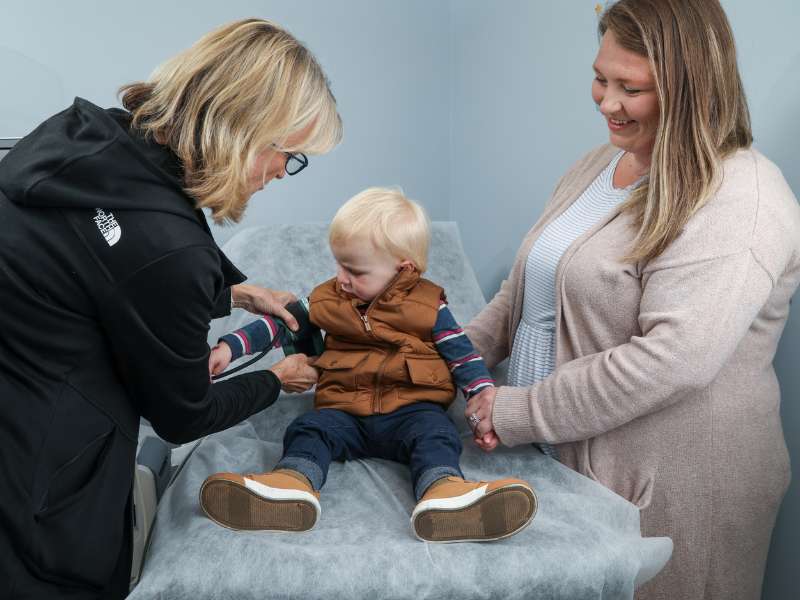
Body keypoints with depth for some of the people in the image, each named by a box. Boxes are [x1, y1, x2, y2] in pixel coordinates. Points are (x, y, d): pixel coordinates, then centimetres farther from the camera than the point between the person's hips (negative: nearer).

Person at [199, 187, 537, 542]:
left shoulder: (427, 306, 3)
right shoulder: (327, 299, 12)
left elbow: (462, 355, 4)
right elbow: (281, 324, 16)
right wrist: (230, 346, 4)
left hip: (410, 410, -2)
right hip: (344, 411, 3)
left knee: (435, 433, -32)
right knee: (308, 429, -26)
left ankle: (443, 490, -58)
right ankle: (292, 482, -52)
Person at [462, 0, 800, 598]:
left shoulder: (739, 201, -20)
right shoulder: (598, 164, 8)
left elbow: (672, 360, -29)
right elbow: (530, 286, 16)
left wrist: (519, 413, -23)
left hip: (667, 490, -7)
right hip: (564, 460, 8)